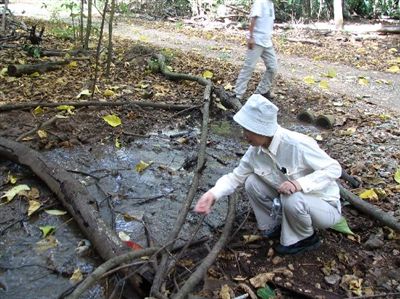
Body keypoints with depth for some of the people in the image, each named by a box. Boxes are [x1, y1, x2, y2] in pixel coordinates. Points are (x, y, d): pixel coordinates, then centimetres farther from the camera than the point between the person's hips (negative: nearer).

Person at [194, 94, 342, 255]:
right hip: (295, 202, 6)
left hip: (325, 207, -5)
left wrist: (300, 184, -40)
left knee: (292, 199, -36)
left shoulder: (297, 144, -32)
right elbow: (236, 176, -3)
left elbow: (334, 169, -25)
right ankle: (275, 224, 10)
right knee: (252, 183, -10)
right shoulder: (255, 151, -12)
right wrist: (213, 194, -21)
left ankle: (305, 238, -4)